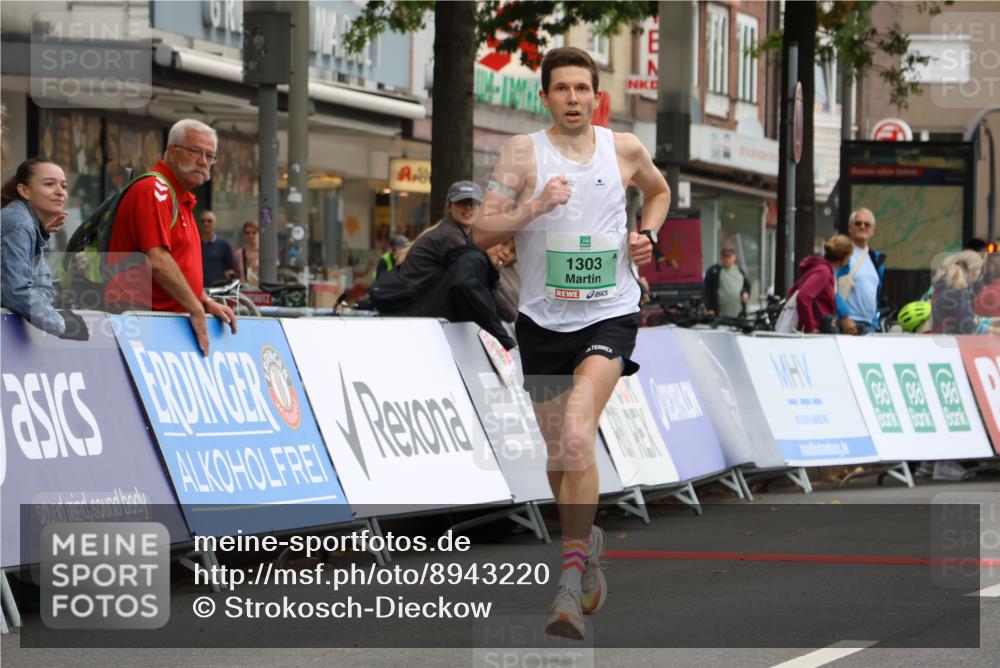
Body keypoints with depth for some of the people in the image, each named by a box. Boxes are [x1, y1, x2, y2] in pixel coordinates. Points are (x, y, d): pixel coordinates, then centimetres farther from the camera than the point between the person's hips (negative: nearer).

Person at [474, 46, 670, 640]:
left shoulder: (625, 149, 3)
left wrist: (648, 235, 7)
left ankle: (571, 581, -21)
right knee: (559, 452, 13)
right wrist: (533, 208, -24)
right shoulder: (523, 152, -2)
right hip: (544, 319, 2)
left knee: (577, 435, -22)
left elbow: (659, 191, 26)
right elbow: (481, 233, -9)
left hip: (610, 313, -2)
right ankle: (588, 542, 42)